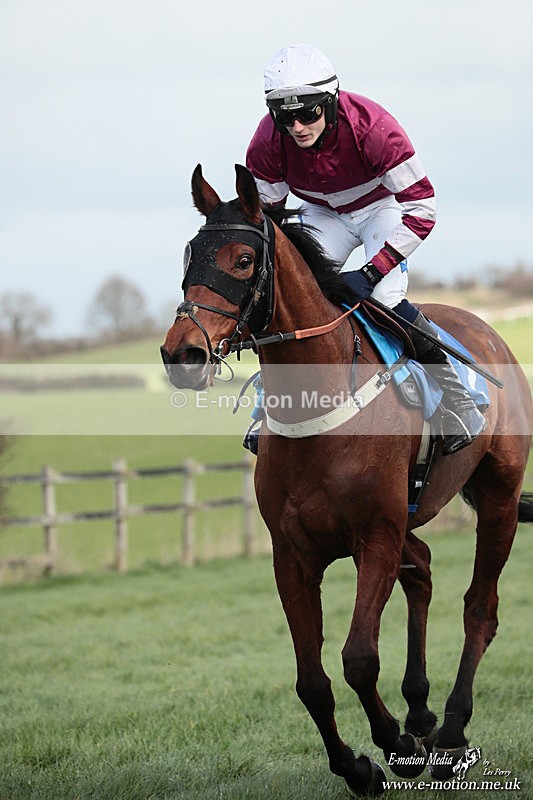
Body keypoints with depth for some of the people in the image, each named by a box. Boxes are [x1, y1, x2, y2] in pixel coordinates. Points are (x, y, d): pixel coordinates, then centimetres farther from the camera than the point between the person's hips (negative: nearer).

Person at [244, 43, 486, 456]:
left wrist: (372, 272, -39)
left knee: (385, 300, -24)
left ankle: (458, 400, -9)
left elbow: (422, 208, -33)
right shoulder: (268, 143, -26)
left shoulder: (371, 125, -37)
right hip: (324, 214, 4)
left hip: (384, 207, -4)